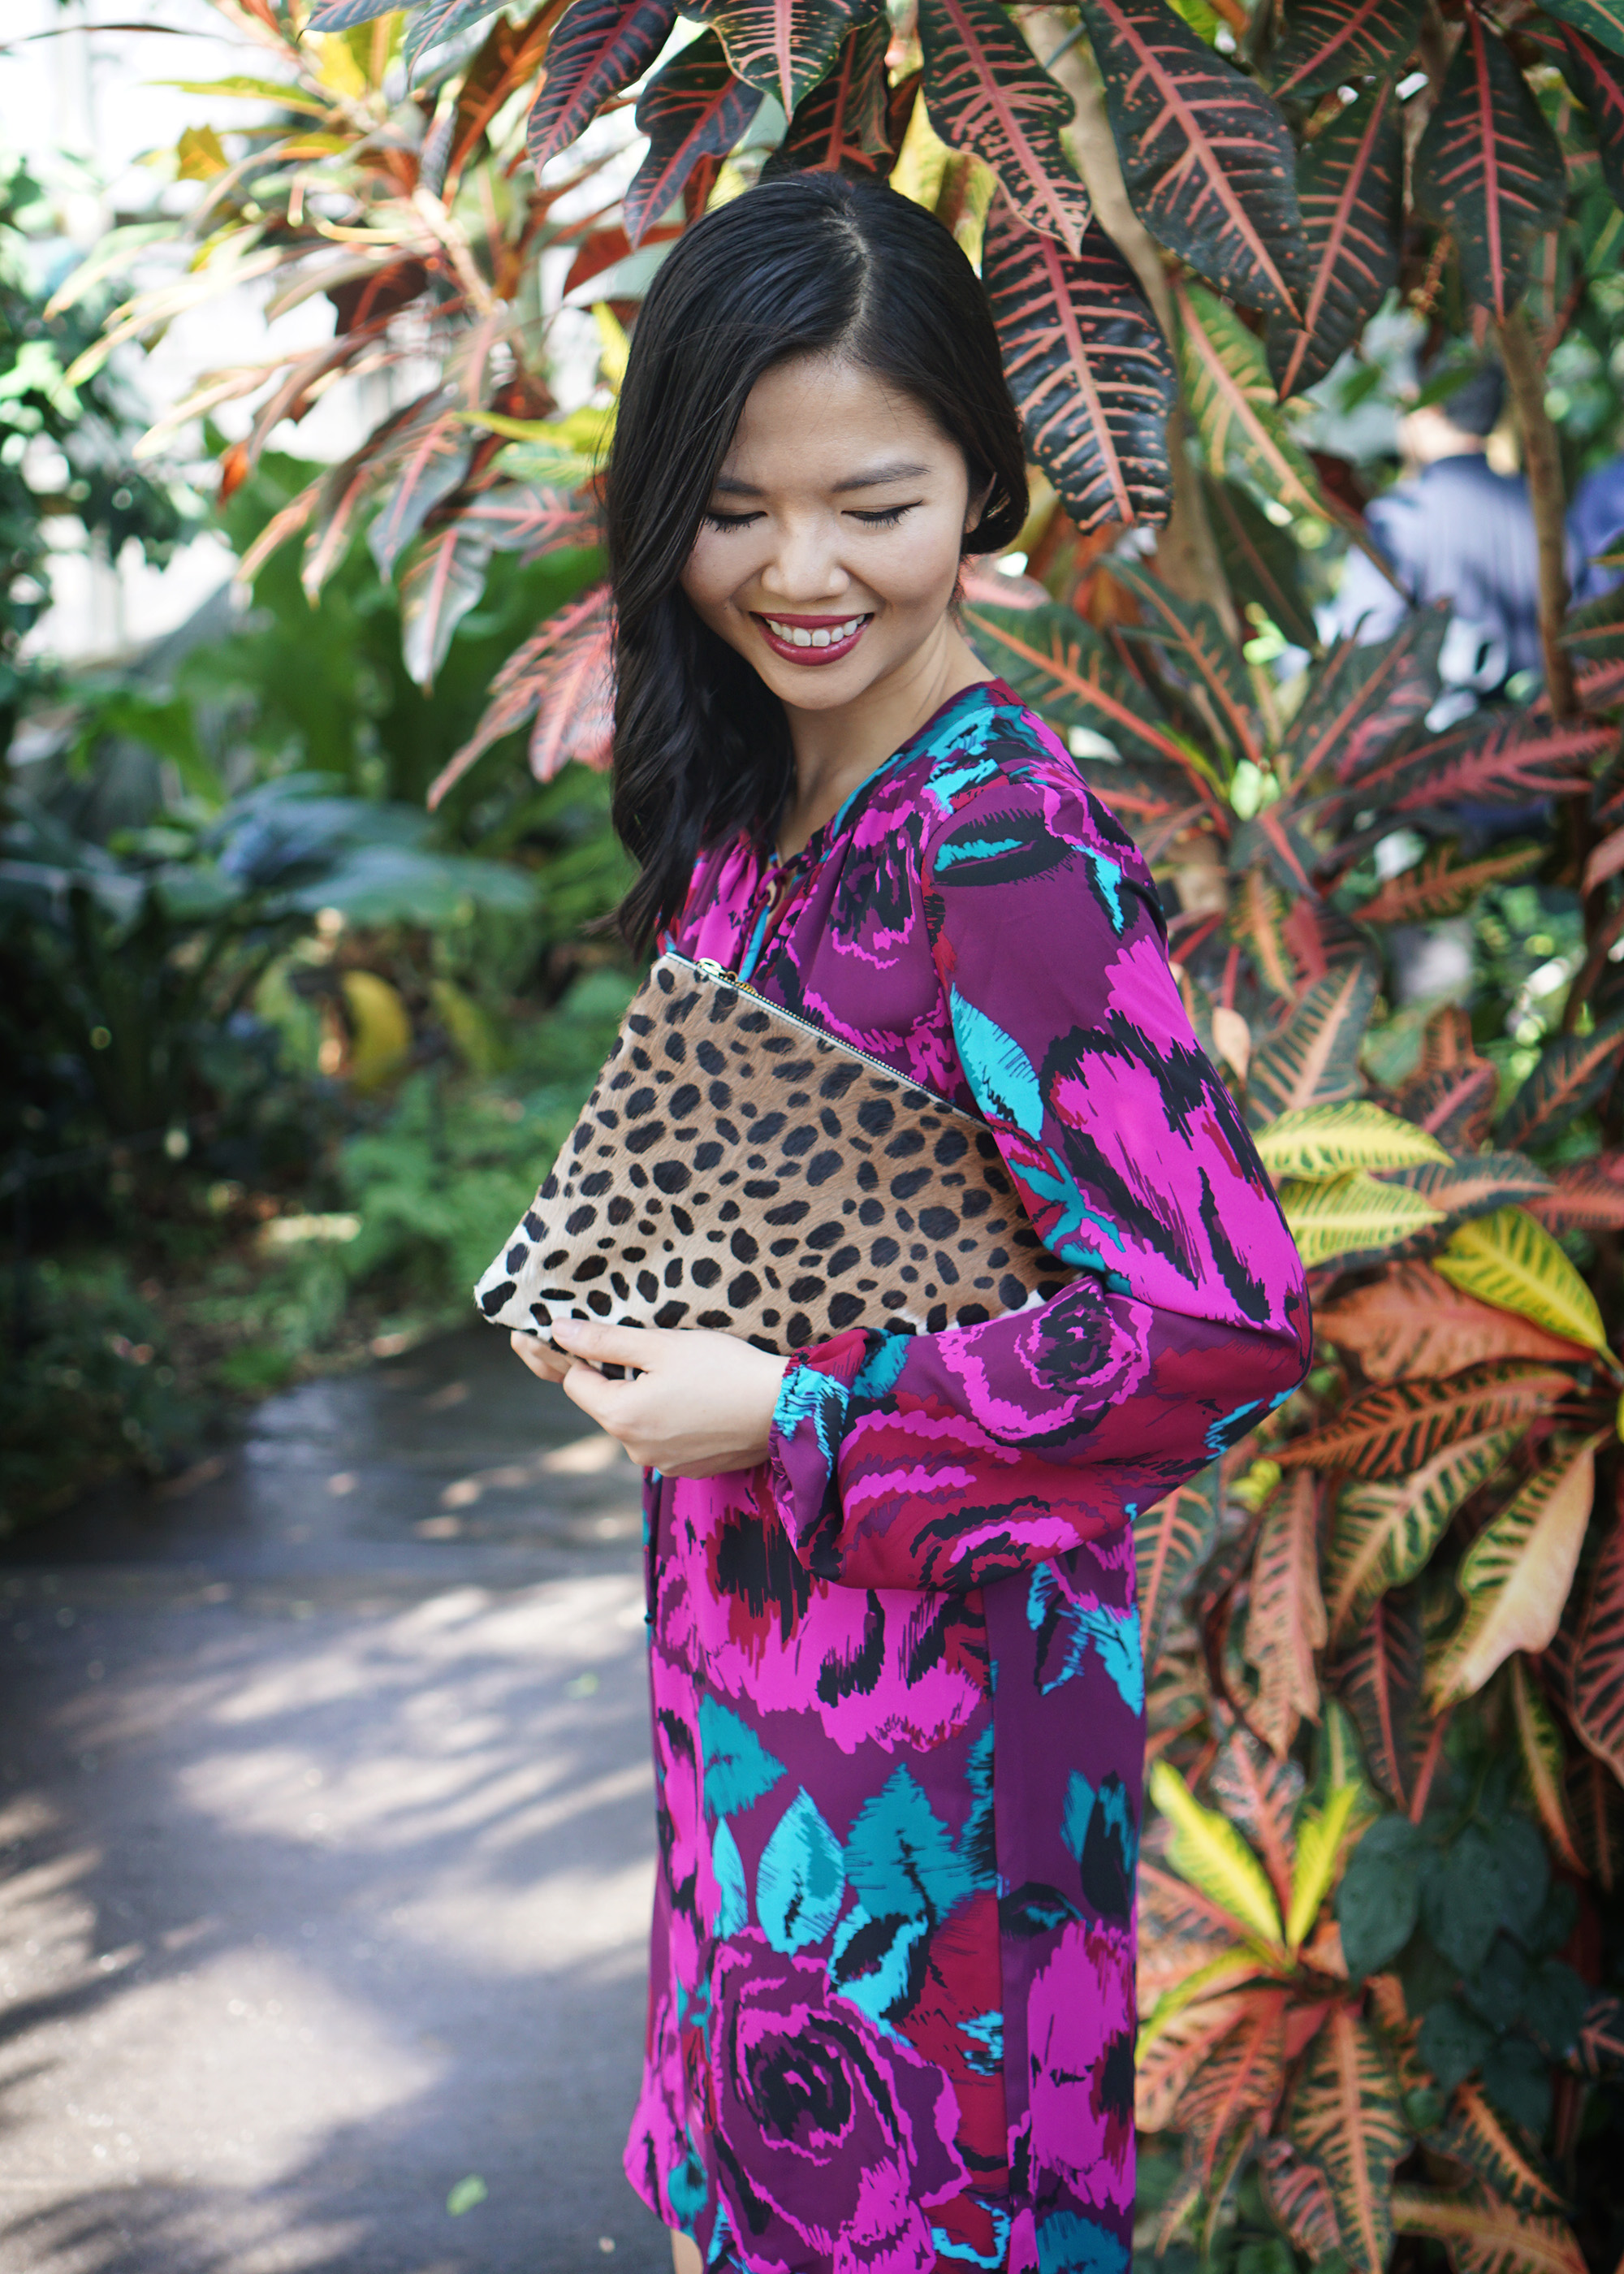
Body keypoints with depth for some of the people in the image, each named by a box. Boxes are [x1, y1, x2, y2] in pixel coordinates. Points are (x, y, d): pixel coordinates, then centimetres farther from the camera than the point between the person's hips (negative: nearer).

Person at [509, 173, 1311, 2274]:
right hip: (748, 1639, 8)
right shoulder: (749, 796, 2)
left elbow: (1225, 1326, -28)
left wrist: (797, 1417, -22)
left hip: (935, 1658, -7)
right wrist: (610, 1307, -1)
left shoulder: (1001, 839, -23)